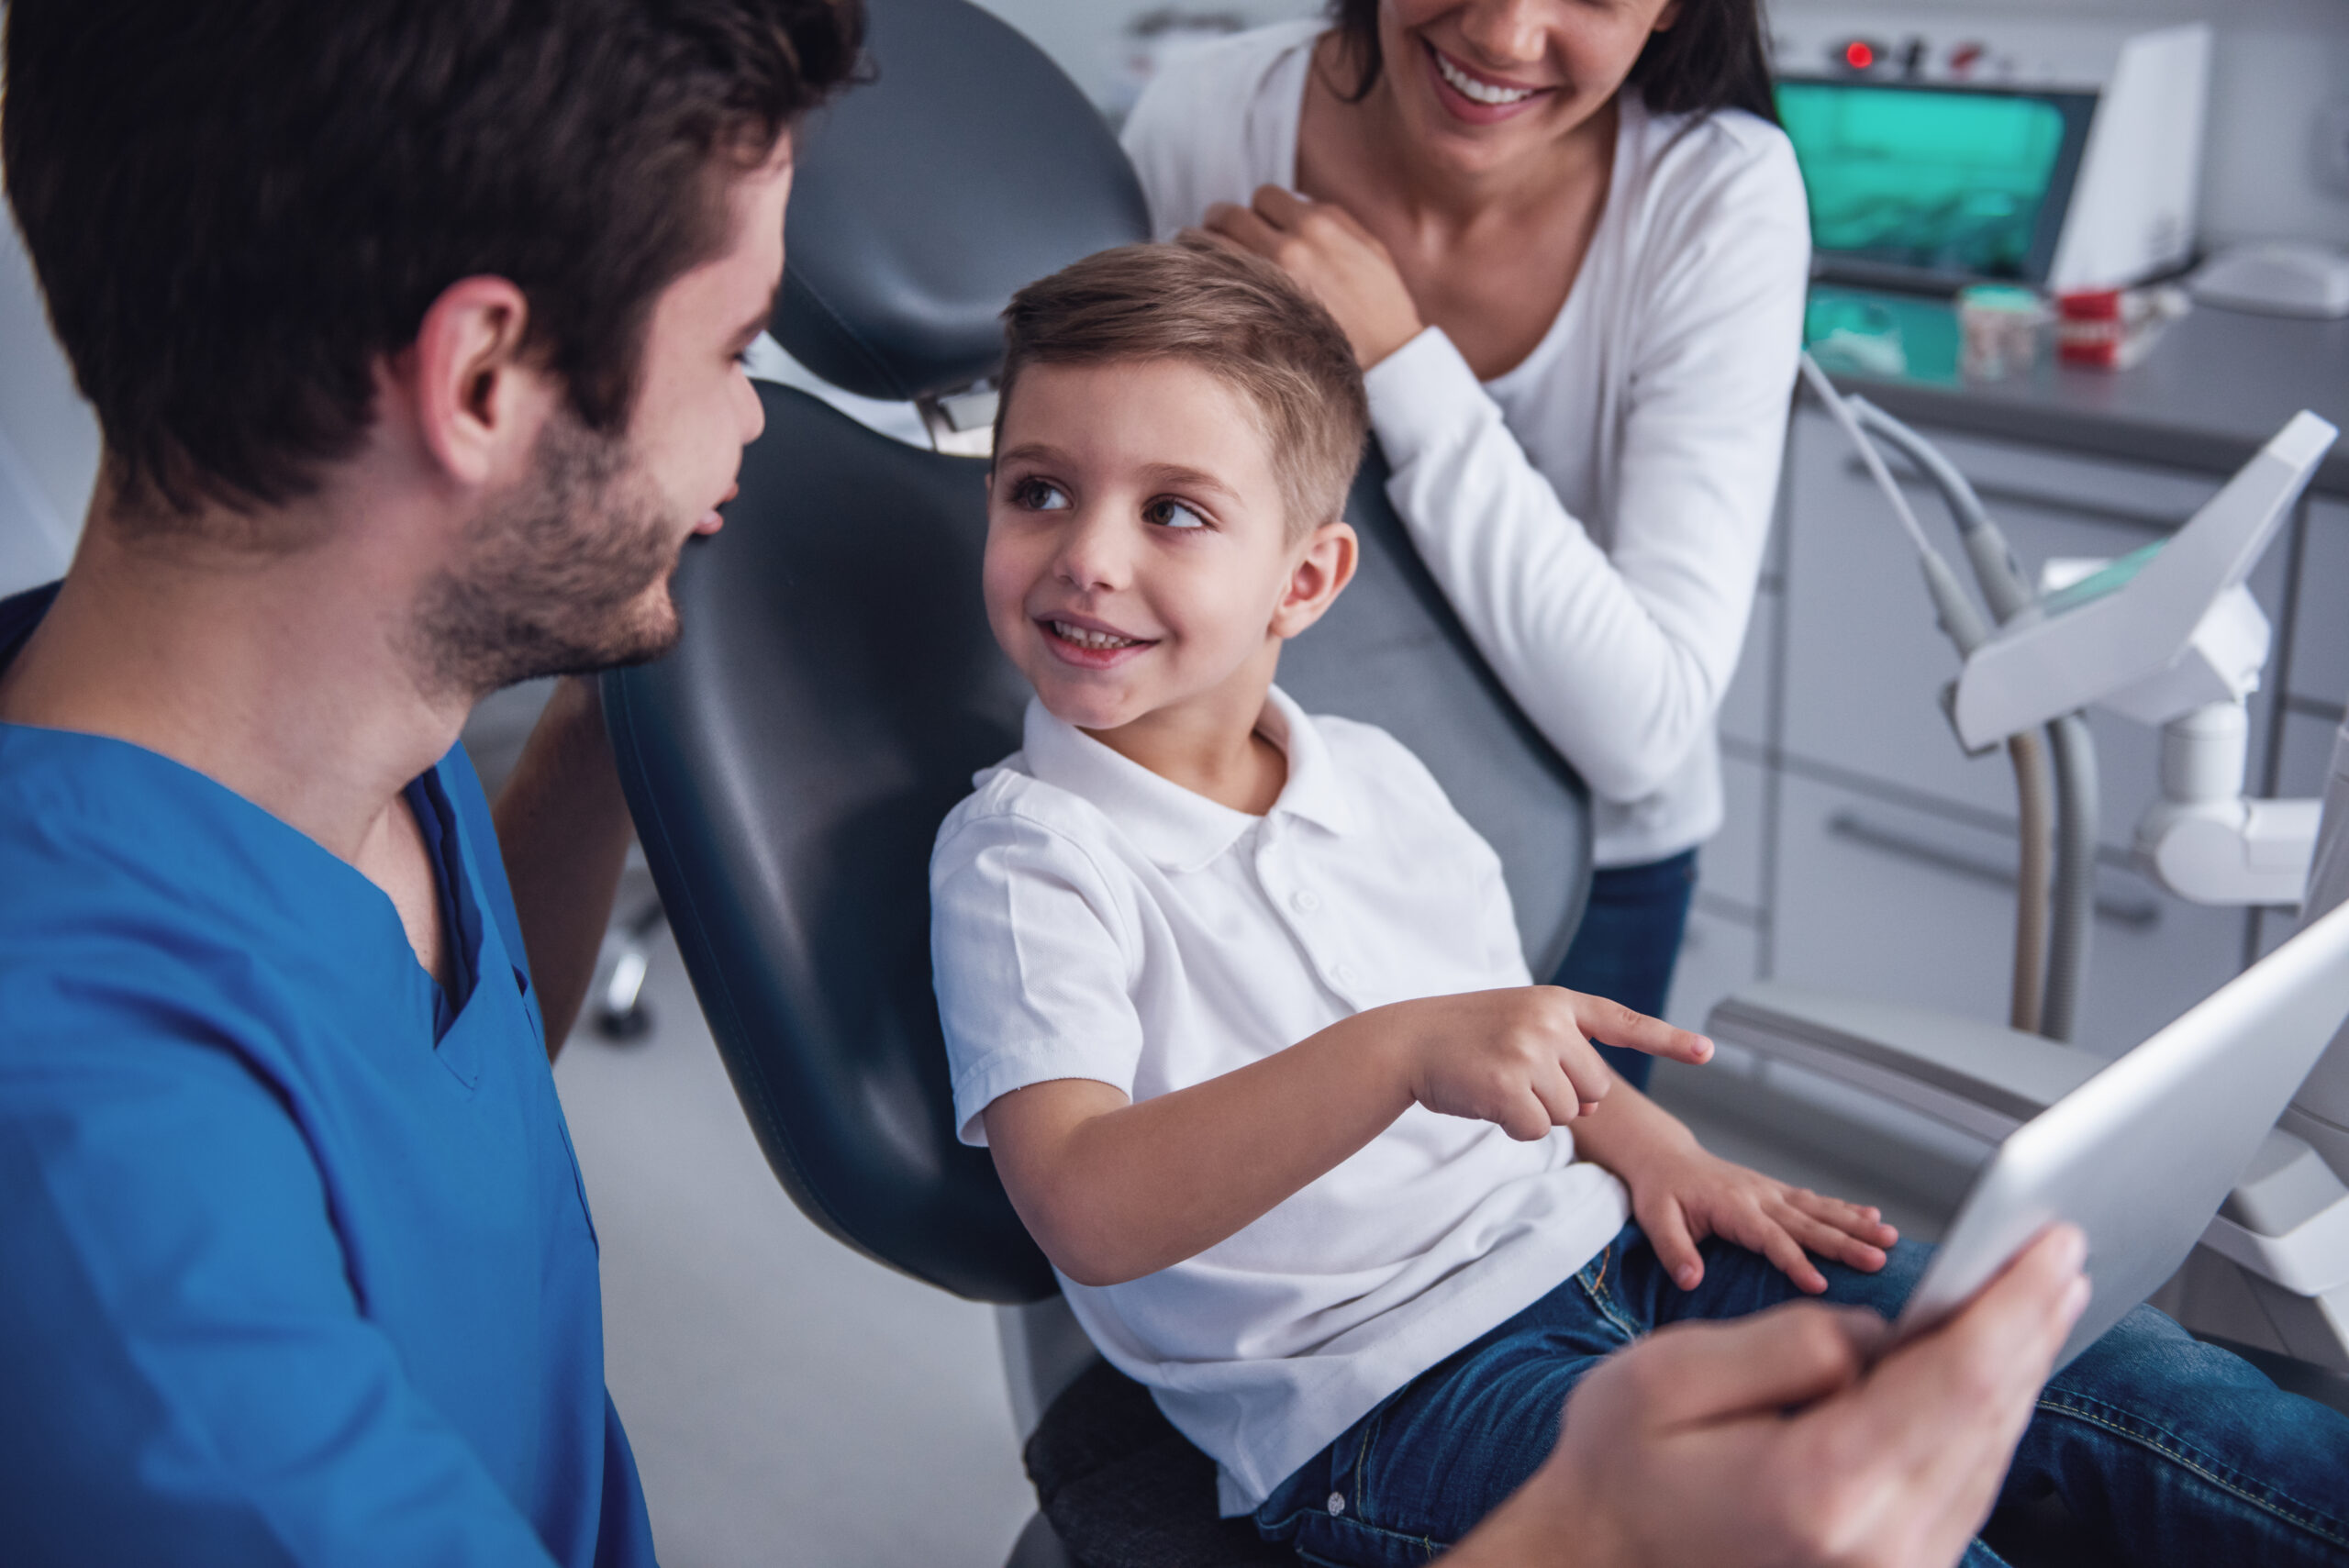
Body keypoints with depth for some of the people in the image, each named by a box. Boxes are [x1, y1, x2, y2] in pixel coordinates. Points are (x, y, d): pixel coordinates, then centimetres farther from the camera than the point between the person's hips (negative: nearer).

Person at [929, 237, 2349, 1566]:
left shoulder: (1375, 776, 11)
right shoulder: (1022, 857, -10)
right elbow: (1088, 1213, -26)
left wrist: (1641, 1143, 3)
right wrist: (1401, 1052, -37)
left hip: (1600, 1245, 7)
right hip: (1381, 1390, -6)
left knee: (2082, 1360, -3)